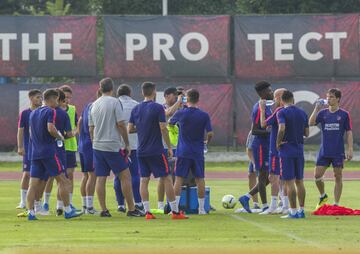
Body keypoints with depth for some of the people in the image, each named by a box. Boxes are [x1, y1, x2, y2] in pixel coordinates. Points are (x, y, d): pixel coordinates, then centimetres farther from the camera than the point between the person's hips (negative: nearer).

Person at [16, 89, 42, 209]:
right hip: (29, 149, -3)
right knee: (26, 174, -4)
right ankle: (23, 202, 2)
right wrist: (20, 147, -10)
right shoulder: (24, 113, -1)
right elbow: (20, 131, -2)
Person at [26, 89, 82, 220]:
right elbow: (51, 129, -20)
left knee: (33, 184, 2)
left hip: (35, 152, 7)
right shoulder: (50, 112, -7)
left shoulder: (33, 113, 16)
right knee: (62, 180, 1)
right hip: (49, 152, -7)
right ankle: (68, 210, 1)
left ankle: (31, 212, -6)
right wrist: (60, 137, -4)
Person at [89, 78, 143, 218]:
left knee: (100, 178, 5)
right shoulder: (115, 102, -7)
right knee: (125, 176, 0)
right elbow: (121, 124, -10)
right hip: (113, 146, -6)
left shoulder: (94, 105, 10)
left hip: (97, 146, 6)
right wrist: (127, 144, -3)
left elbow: (91, 128, 14)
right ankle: (131, 209, -1)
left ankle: (103, 210, 3)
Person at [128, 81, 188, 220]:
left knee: (144, 180, 5)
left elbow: (129, 129, 7)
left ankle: (147, 212, -2)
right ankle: (175, 211, 2)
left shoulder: (136, 109, 6)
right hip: (156, 151, -5)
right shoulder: (158, 108, -10)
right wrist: (169, 147, -5)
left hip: (141, 151, 5)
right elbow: (163, 129, -13)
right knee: (167, 179, 1)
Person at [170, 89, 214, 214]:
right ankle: (201, 208, 8)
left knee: (179, 179, 2)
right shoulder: (204, 115, -4)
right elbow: (210, 133, -6)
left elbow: (170, 122, 13)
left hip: (183, 152, -1)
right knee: (200, 179, 7)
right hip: (198, 152, 1)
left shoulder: (181, 113, -6)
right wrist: (206, 141, 15)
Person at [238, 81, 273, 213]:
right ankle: (265, 206, 5)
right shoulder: (259, 108, -16)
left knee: (268, 177, 11)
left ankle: (246, 198, 16)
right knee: (263, 175, -2)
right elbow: (254, 130, -20)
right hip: (261, 146, -10)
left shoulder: (267, 107, 14)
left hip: (267, 146, 10)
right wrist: (270, 131, -25)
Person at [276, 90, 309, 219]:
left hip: (287, 149, -6)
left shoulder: (282, 113, -9)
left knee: (289, 182, -3)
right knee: (299, 181, 11)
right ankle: (301, 210, 12)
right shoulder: (302, 113, 8)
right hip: (299, 149, 6)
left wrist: (278, 143, -11)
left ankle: (293, 212, -4)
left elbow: (282, 128, -25)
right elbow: (306, 133, 11)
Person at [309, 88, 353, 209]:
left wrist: (350, 149, -6)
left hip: (338, 152, -2)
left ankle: (336, 203, 8)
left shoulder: (344, 114, 0)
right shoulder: (323, 113, 6)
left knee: (338, 177, 1)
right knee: (317, 175, -2)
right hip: (324, 152, 2)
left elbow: (349, 133, 1)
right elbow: (311, 123, -6)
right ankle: (323, 196, 22)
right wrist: (316, 108, -13)